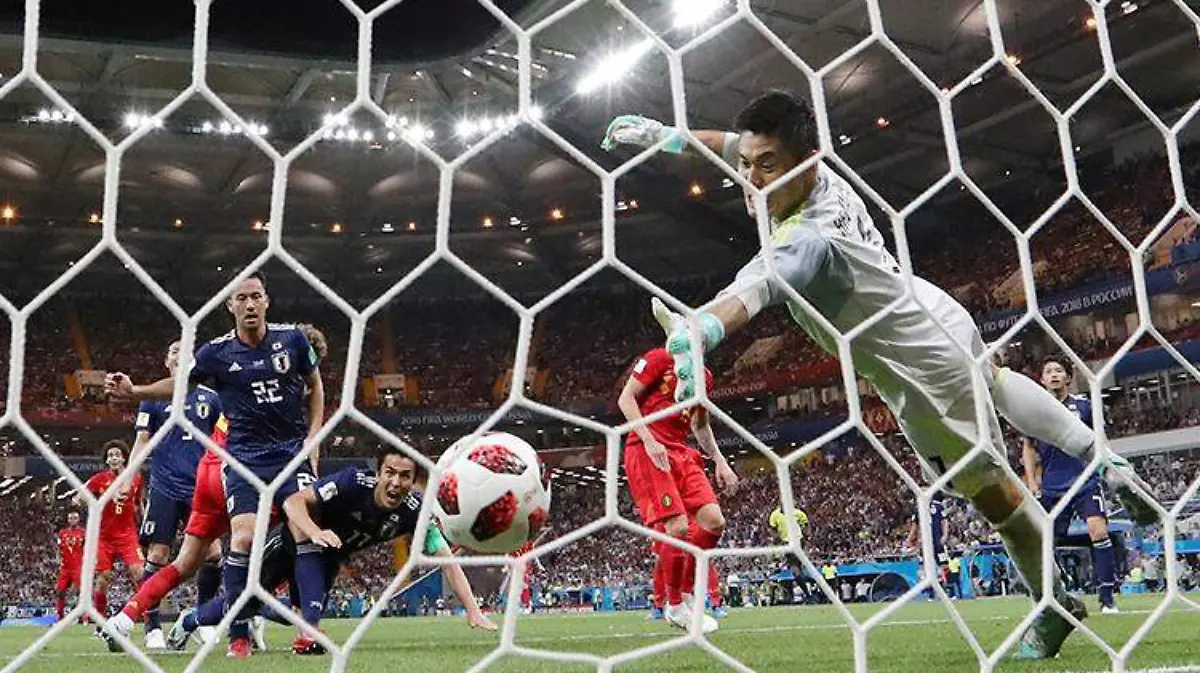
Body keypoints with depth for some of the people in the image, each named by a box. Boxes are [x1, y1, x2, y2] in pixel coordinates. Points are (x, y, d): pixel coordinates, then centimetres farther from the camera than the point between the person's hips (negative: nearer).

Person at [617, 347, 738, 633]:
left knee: (714, 521, -5)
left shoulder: (703, 376, 18)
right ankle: (675, 606, 1)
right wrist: (649, 440, -17)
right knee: (677, 527, -16)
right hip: (647, 452, -8)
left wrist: (720, 461, 17)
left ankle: (685, 593, 10)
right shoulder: (659, 359, -3)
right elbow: (625, 399, -7)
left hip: (680, 453, 8)